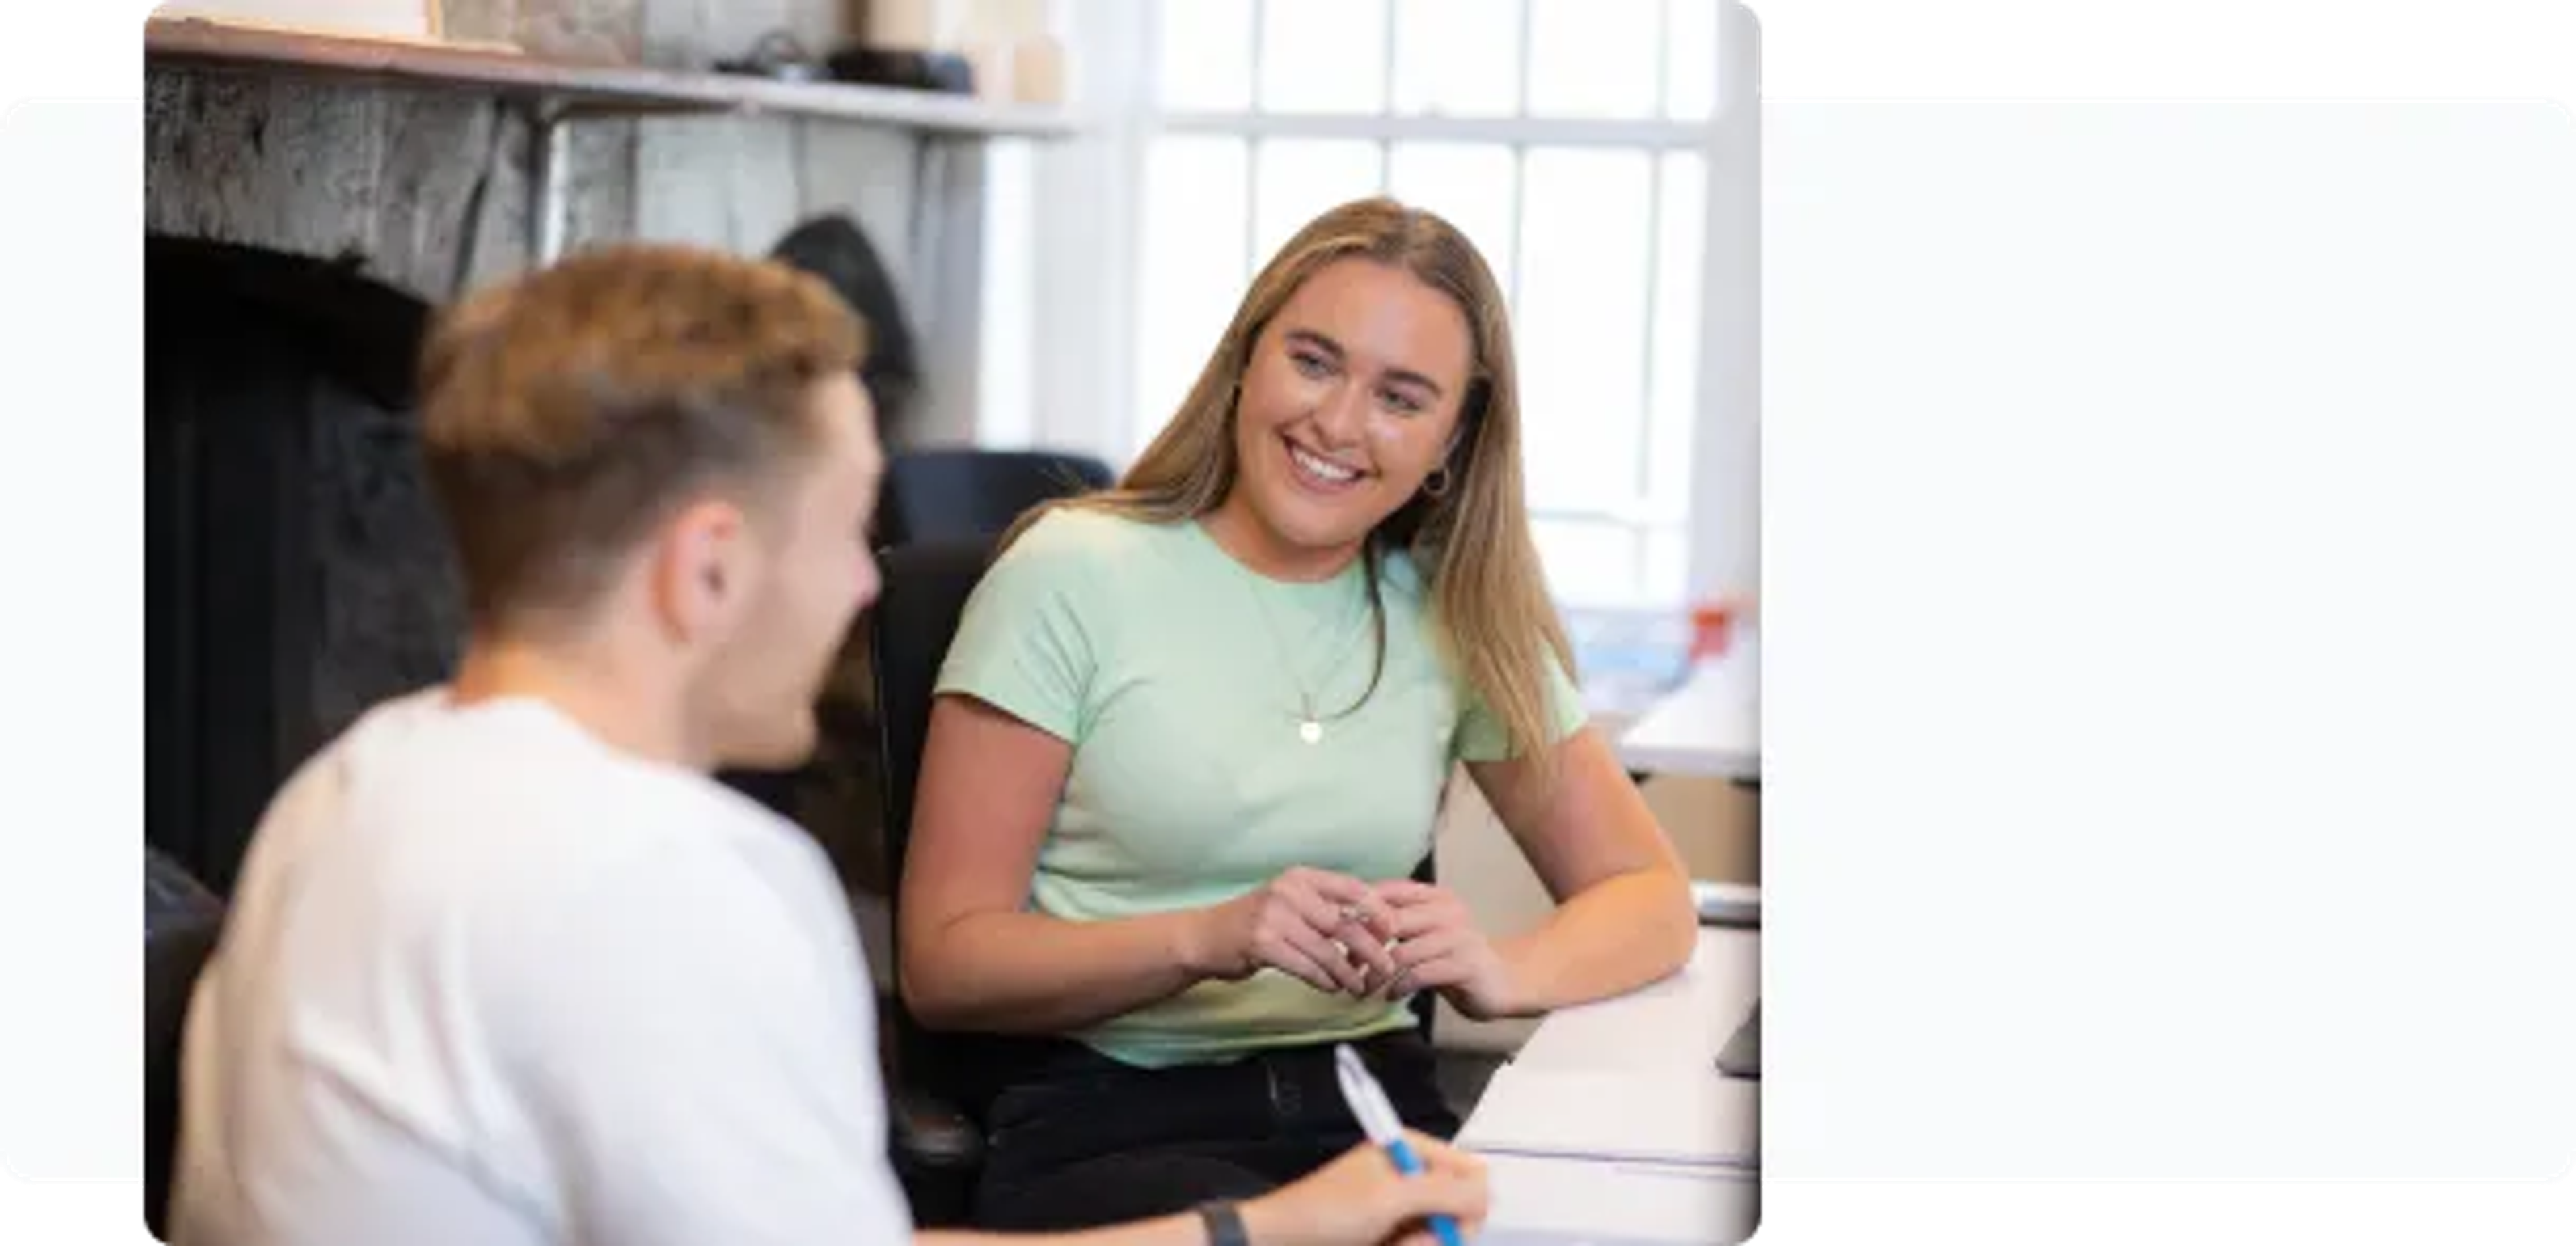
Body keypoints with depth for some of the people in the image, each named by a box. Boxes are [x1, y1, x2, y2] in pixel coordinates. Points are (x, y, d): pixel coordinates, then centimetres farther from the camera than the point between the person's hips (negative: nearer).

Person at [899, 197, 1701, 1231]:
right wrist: (1206, 940, -21)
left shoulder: (1456, 614, 12)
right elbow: (944, 963, -4)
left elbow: (1650, 898, 11)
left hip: (1370, 1103, 5)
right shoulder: (1074, 573, -1)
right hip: (1109, 1114, -5)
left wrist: (1500, 970, -11)